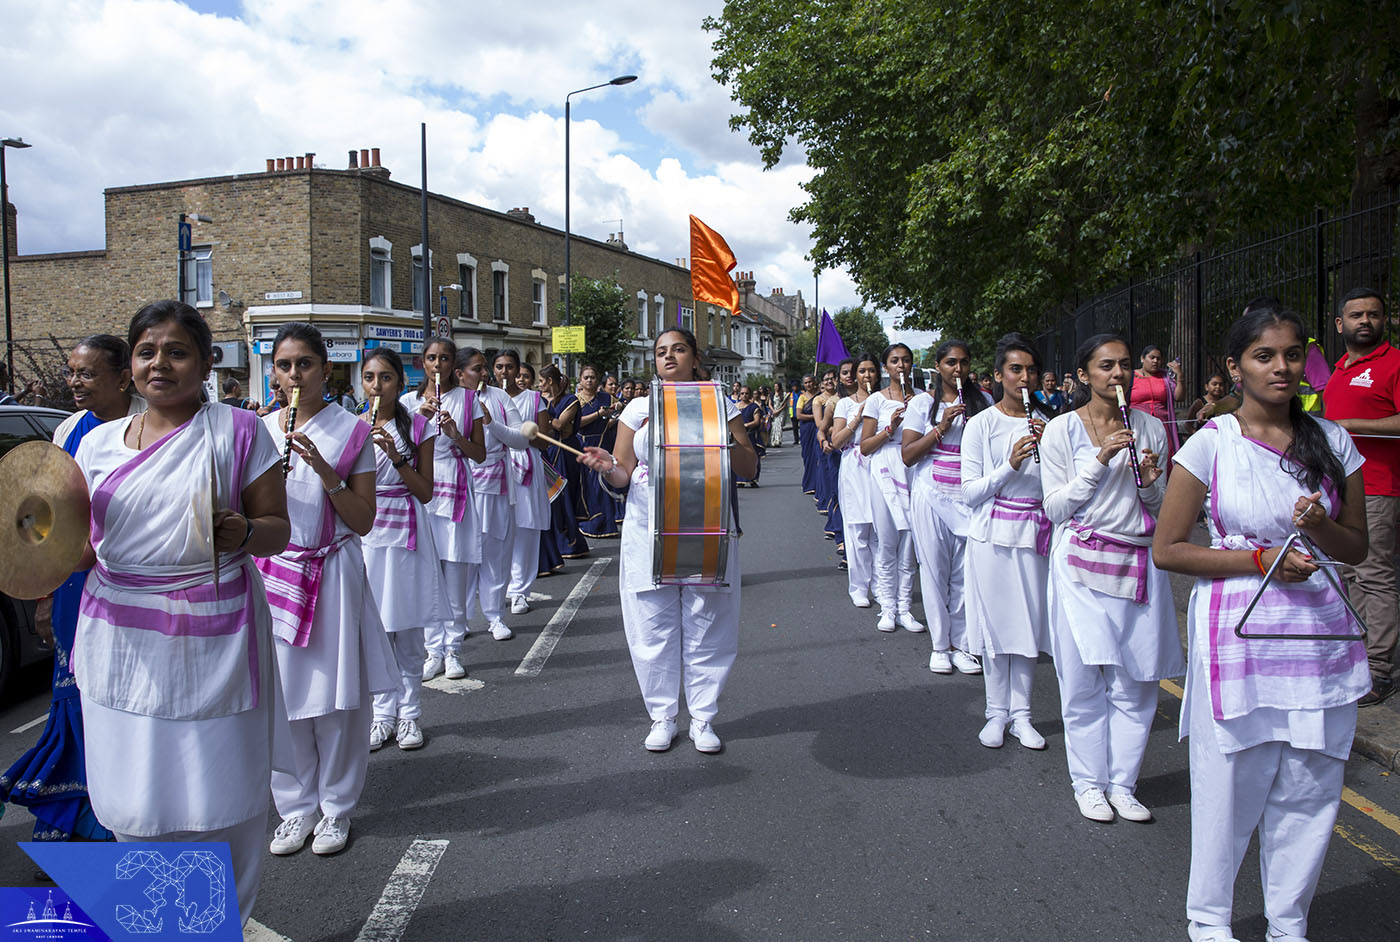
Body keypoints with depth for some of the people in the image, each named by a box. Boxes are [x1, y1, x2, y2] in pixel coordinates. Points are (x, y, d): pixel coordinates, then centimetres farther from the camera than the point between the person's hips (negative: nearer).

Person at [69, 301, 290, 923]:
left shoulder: (237, 431, -2)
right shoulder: (99, 442, 10)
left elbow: (278, 530, -1)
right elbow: (89, 546, 17)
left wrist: (243, 531, -21)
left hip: (210, 643, -4)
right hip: (122, 645, 4)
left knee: (217, 809, 2)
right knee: (134, 808, 10)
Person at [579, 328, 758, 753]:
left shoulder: (718, 404, 7)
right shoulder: (638, 408, 9)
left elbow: (750, 468, 5)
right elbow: (623, 475, 8)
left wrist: (728, 443, -14)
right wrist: (607, 467, -15)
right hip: (649, 531, 1)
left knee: (706, 626, 3)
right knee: (654, 626, 3)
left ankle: (703, 719, 17)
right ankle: (662, 718, 18)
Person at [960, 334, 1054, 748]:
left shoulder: (1047, 422, 7)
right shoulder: (981, 424, -3)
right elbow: (970, 492, -6)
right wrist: (1010, 466, -19)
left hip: (1034, 533, 3)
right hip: (993, 534, -2)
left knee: (1029, 621, 6)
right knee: (994, 621, 3)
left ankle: (1021, 714, 18)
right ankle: (997, 713, 17)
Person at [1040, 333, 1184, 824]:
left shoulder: (1150, 428, 7)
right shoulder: (1062, 429, -2)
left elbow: (1159, 509, 12)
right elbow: (1056, 508, -5)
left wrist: (1149, 483, -10)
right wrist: (1101, 460, -14)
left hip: (1138, 562, 3)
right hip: (1081, 562, -3)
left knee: (1135, 682, 6)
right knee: (1084, 680, 3)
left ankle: (1123, 783, 21)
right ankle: (1089, 782, 19)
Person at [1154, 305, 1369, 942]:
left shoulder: (1332, 441, 5)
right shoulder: (1210, 444, -6)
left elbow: (1357, 548, 11)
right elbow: (1167, 549, -5)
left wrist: (1320, 529, -11)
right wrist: (1259, 559, -13)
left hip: (1321, 631, 4)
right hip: (1237, 632, -3)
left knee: (1309, 788, 10)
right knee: (1230, 786, 5)